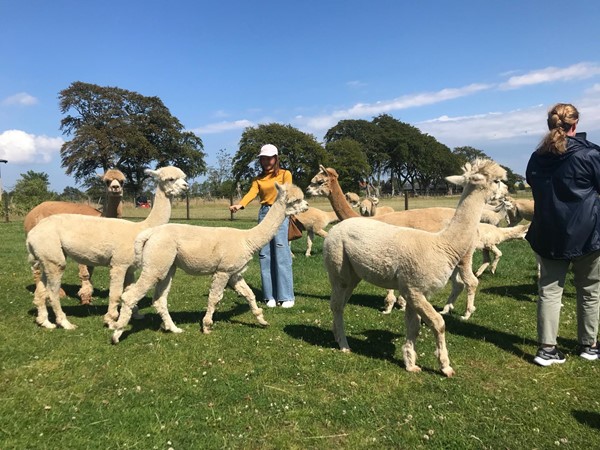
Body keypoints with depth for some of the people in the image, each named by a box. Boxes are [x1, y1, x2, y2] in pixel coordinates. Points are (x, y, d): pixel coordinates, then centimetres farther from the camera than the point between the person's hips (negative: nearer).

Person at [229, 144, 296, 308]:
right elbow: (252, 193, -1)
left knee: (281, 254, -9)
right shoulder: (258, 179, 16)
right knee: (265, 255, 1)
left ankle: (286, 296, -4)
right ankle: (270, 296, 7)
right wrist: (240, 204, -21)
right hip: (264, 213, 4)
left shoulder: (285, 174, 9)